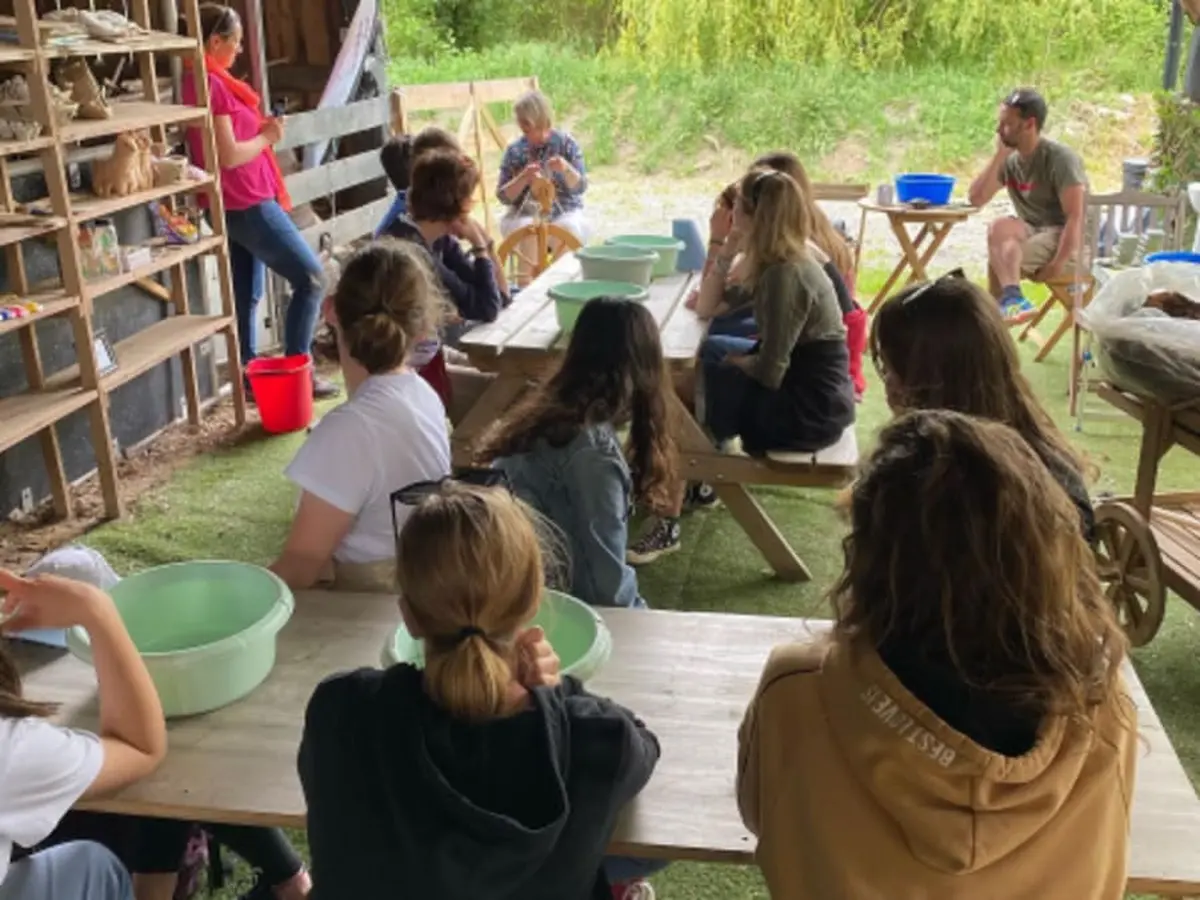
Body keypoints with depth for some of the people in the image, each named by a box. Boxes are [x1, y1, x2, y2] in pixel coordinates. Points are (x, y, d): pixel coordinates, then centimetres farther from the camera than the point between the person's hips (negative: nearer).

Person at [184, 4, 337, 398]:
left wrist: (259, 129, 7)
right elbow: (229, 155, -21)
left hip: (238, 205, 10)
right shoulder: (212, 85, -17)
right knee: (310, 276, -5)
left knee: (247, 293, 11)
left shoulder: (202, 82, 14)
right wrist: (267, 137, -7)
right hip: (246, 204, -10)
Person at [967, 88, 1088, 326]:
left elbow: (1076, 217, -19)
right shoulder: (1010, 160, 5)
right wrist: (999, 155, -9)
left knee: (999, 257, -28)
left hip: (1067, 243, -7)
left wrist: (1058, 264, -29)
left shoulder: (1060, 158, -13)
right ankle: (1012, 300, -31)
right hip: (1033, 235, 7)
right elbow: (976, 199, -3)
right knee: (999, 228, -24)